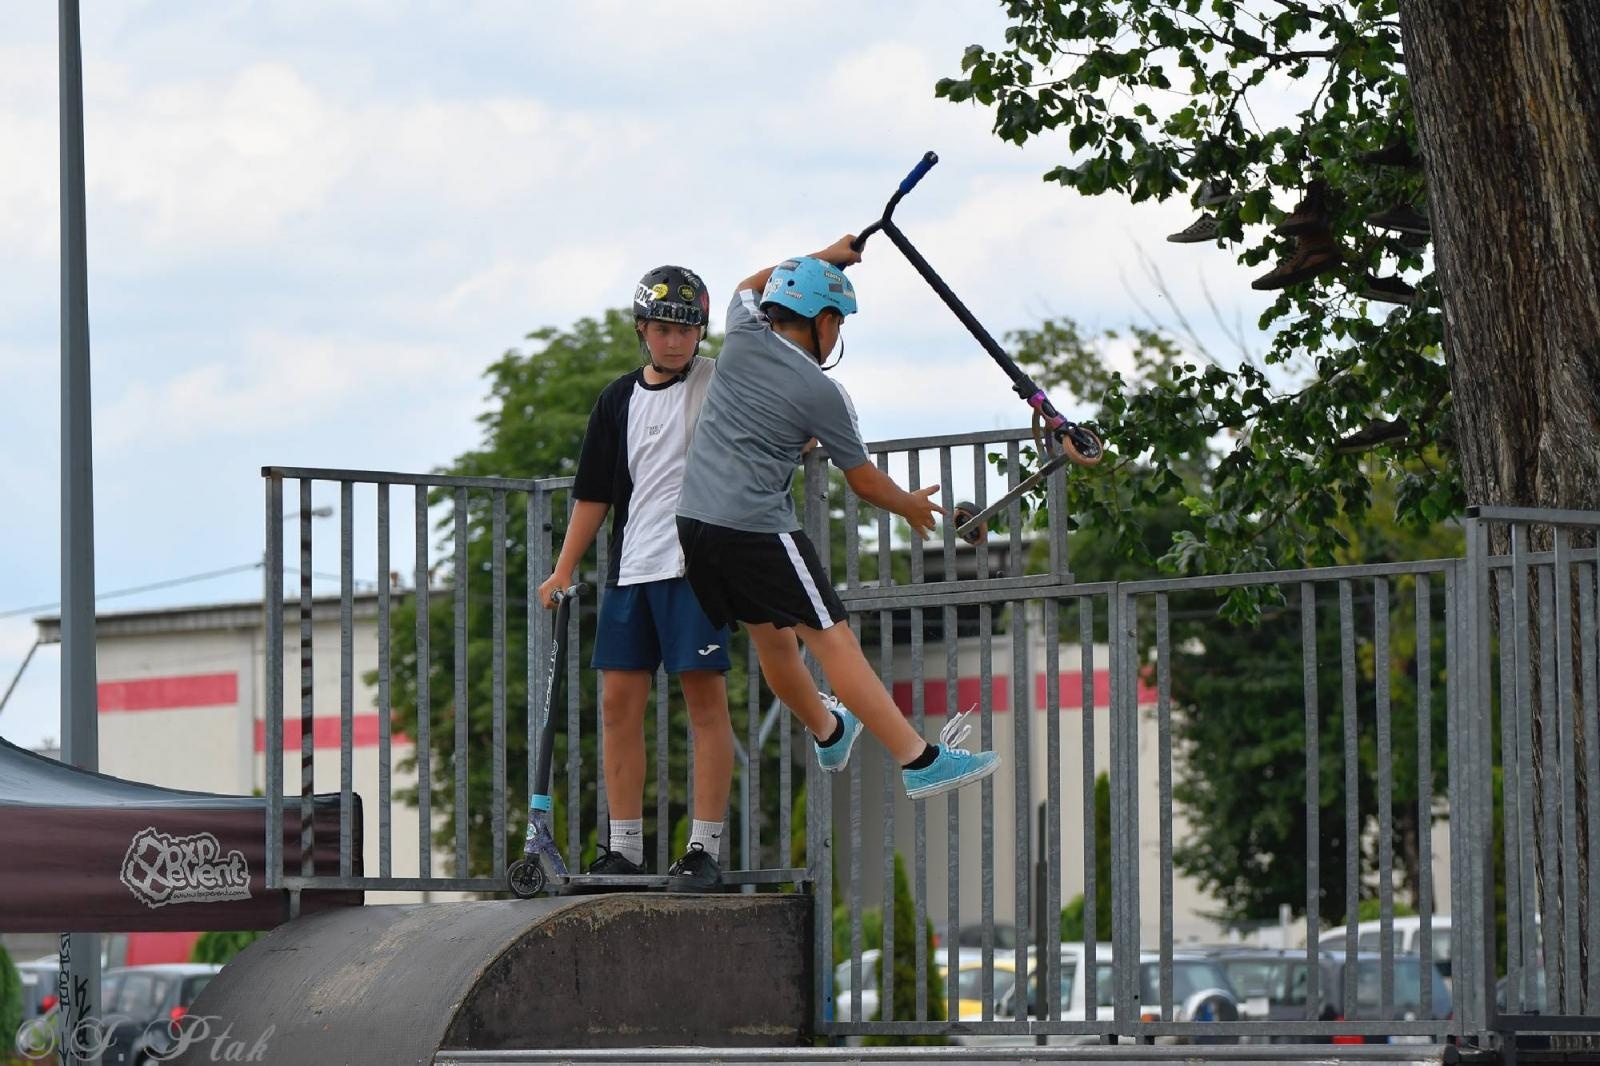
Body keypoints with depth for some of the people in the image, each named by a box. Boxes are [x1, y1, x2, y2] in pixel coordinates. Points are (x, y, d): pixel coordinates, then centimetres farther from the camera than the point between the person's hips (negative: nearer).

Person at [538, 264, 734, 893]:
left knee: (705, 699, -6)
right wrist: (564, 571, 14)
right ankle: (624, 851, 10)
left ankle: (705, 850, -5)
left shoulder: (719, 382, 2)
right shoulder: (620, 399, 14)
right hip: (631, 569, 5)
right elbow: (596, 492, 17)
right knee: (619, 701, 3)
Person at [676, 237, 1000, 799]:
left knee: (770, 635, 22)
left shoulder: (742, 337, 4)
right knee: (832, 638, -10)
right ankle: (919, 761, -13)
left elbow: (751, 286, 31)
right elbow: (863, 481, 2)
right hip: (759, 530, -7)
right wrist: (910, 505, 21)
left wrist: (825, 257, 33)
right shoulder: (821, 393, -9)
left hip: (695, 521, 7)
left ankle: (828, 732, 42)